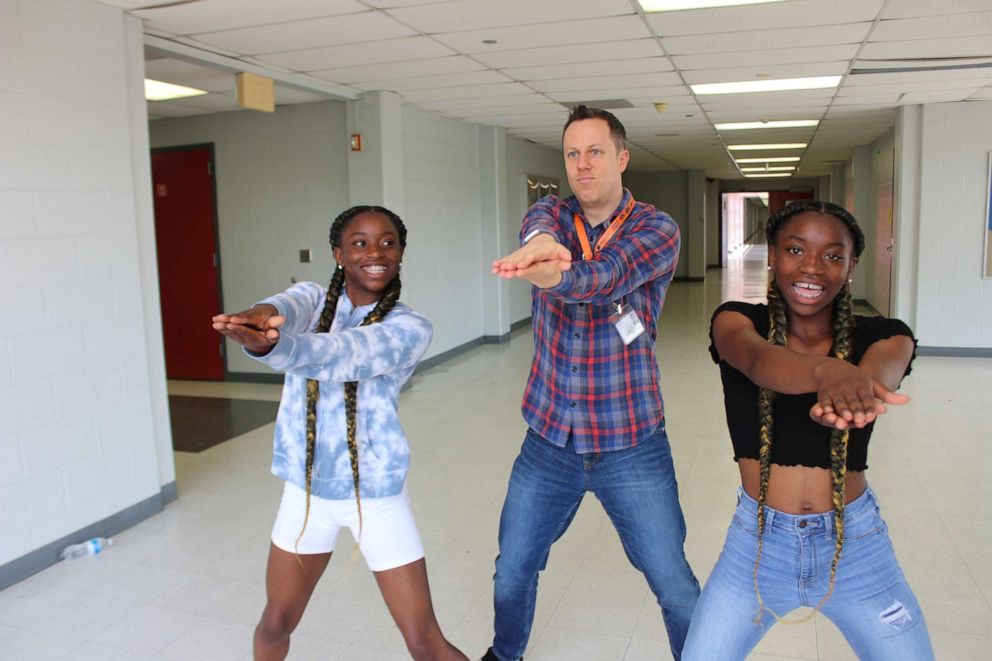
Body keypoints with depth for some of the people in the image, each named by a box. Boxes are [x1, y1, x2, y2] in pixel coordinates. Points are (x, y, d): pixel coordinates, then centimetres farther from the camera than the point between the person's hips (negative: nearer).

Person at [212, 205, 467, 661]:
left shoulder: (409, 328, -11)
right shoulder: (313, 299, -1)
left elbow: (345, 354, -31)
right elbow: (286, 307, -26)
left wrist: (270, 345, -51)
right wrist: (260, 316, -51)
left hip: (376, 496, -3)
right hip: (306, 490, 3)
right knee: (276, 622, 18)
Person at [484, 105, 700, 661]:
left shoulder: (657, 229, -7)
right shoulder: (551, 214, 2)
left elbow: (608, 275, -28)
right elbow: (541, 230, -23)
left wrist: (547, 272, -50)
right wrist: (540, 244, -49)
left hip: (632, 447, -2)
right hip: (549, 440, 3)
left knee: (676, 587, 7)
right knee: (512, 573, 16)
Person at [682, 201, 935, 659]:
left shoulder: (882, 336, -4)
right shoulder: (737, 320, -7)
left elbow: (878, 375, -28)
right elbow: (757, 360, -31)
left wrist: (854, 392, -52)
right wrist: (827, 370, -53)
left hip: (856, 546, 1)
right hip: (757, 542, 0)